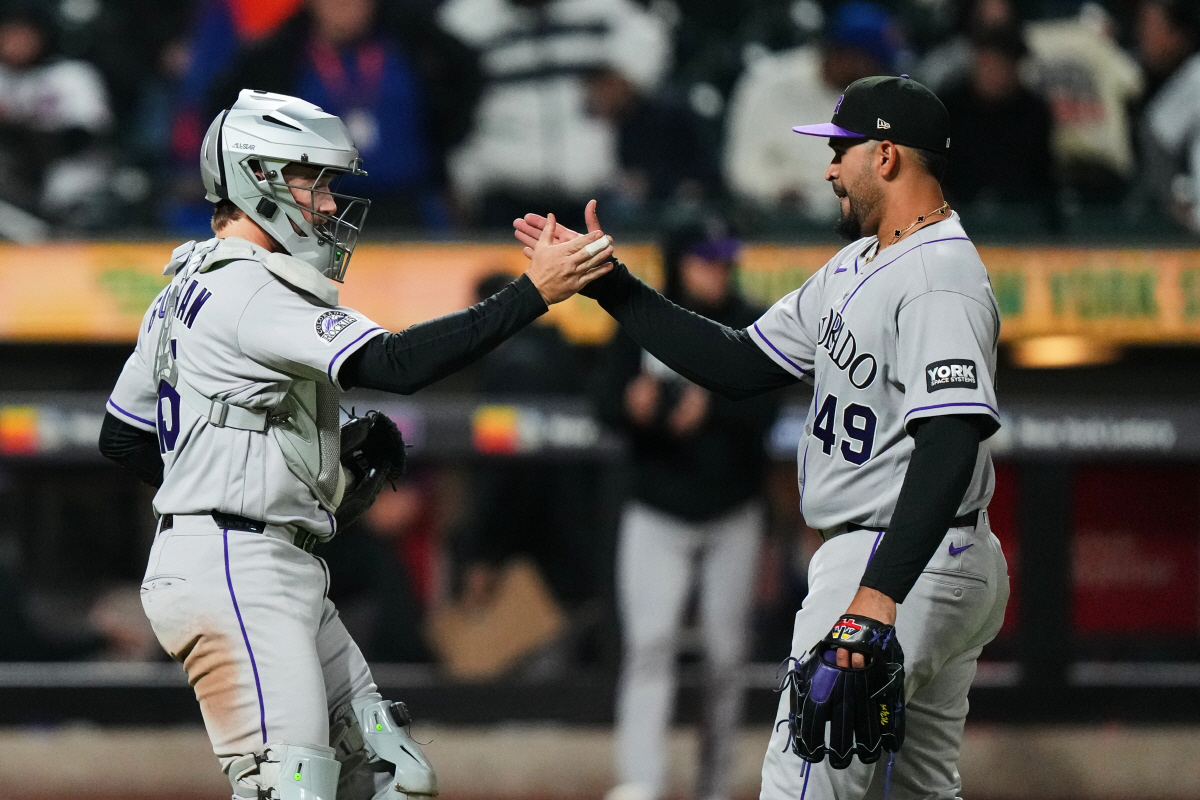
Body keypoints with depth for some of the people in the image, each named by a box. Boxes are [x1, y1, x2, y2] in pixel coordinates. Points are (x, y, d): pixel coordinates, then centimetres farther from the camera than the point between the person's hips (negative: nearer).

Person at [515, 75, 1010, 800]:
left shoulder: (941, 283, -19)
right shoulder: (857, 267, 16)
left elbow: (950, 448, -30)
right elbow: (741, 366, 18)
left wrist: (879, 595, -39)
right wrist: (610, 285, 13)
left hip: (912, 571, -11)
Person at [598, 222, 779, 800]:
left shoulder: (752, 329, -1)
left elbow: (762, 414, -13)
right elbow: (609, 408, -7)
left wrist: (709, 408, -32)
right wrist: (634, 406, -31)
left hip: (732, 518, 1)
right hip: (657, 516, -1)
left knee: (725, 655, 5)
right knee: (648, 644, -15)